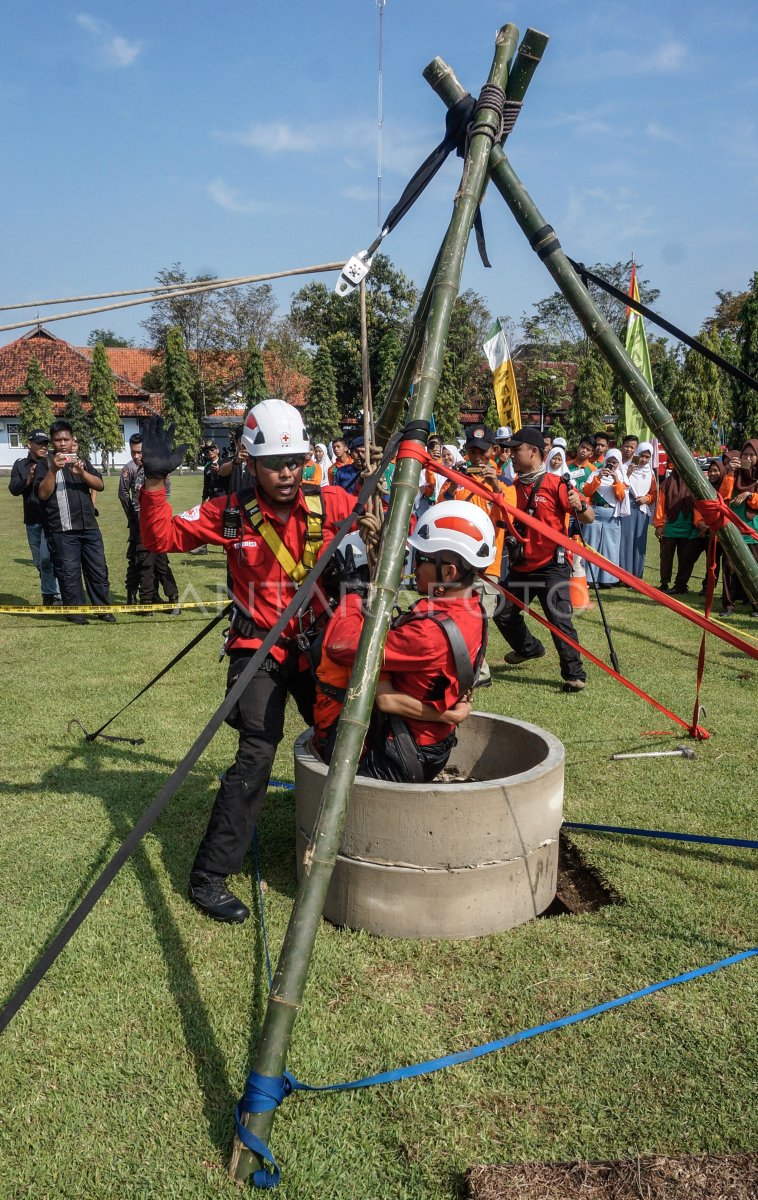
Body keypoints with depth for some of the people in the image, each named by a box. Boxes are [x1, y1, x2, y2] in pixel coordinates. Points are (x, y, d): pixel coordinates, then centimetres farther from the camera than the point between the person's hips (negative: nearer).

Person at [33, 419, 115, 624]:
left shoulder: (81, 461, 16)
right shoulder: (45, 463, 3)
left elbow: (100, 485, 4)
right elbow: (42, 494, -9)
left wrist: (82, 472, -14)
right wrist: (53, 470, -20)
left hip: (89, 527, 4)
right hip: (62, 531, -4)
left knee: (98, 570, 6)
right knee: (69, 573, -2)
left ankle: (102, 608, 16)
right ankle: (75, 612, 8)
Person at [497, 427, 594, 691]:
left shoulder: (555, 484, -10)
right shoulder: (515, 486, 8)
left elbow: (589, 518, -10)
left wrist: (580, 506, -32)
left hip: (551, 566, -7)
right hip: (522, 566, 7)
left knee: (559, 619, -12)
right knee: (503, 613, 14)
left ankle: (574, 674, -2)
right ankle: (529, 648, 39)